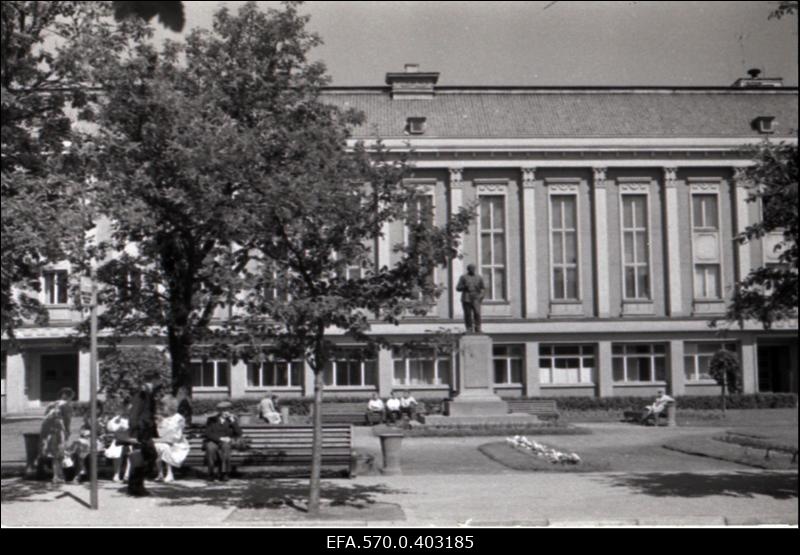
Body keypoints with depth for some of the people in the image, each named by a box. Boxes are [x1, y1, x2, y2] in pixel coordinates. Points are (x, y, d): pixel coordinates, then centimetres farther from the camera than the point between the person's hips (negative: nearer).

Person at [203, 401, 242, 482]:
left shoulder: (232, 419, 6)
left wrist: (233, 421, -12)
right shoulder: (211, 420, 2)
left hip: (226, 443, 1)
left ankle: (224, 473, -27)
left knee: (225, 447, -36)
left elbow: (239, 434, -3)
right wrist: (220, 438, -21)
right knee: (211, 448, -36)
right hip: (212, 442, -1)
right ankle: (211, 473, -21)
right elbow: (208, 434, -8)